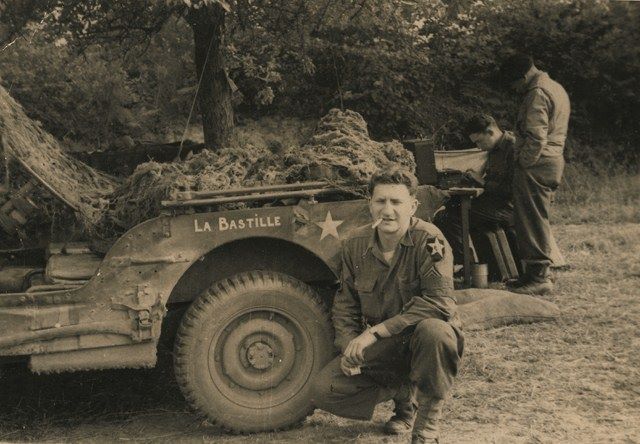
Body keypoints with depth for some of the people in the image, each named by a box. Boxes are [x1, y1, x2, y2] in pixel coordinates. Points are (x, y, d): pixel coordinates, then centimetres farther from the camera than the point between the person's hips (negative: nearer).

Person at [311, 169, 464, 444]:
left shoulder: (429, 240, -18)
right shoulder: (355, 245, -3)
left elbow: (440, 302, -29)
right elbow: (345, 303, 9)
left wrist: (375, 332, -30)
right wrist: (349, 346, -10)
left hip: (421, 341, -4)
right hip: (381, 349, 5)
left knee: (433, 330, -40)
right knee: (324, 390, -12)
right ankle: (404, 393, 12)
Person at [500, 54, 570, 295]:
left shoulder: (538, 93, -13)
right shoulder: (556, 88, 20)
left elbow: (536, 137, -22)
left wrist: (523, 164, -14)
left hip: (536, 165, -10)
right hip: (554, 162, 10)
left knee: (531, 220, -7)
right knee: (539, 220, 14)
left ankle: (539, 276, -5)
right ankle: (538, 273, 19)